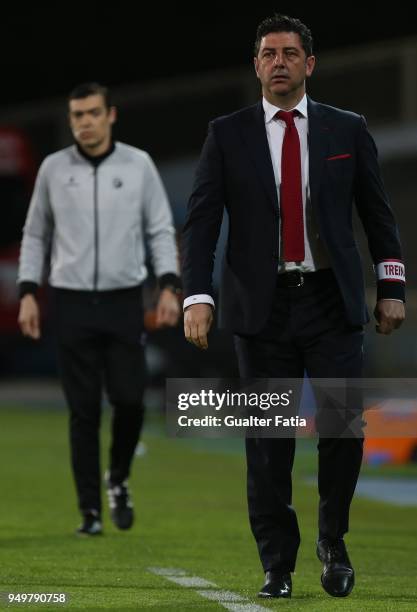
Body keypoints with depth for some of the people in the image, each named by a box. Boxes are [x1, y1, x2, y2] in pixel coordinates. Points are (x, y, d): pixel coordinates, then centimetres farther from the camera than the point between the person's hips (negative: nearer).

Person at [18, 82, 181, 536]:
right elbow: (35, 235, 10)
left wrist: (169, 286, -8)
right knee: (83, 410, 0)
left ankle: (118, 480, 22)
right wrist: (27, 293, 2)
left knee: (129, 400, -7)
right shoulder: (54, 168, 2)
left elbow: (161, 230, 4)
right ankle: (90, 511, 7)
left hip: (124, 301, 0)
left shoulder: (138, 164, 1)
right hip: (73, 303, 0)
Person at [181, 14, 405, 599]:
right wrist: (197, 297, -12)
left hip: (333, 303, 1)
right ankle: (277, 566, 10)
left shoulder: (347, 129, 7)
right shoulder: (227, 134, 4)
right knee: (268, 441, 1)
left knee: (344, 425, -8)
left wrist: (392, 288, 6)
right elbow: (201, 219, -1)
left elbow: (378, 213, 11)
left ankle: (333, 540, 15)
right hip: (263, 305, 0)